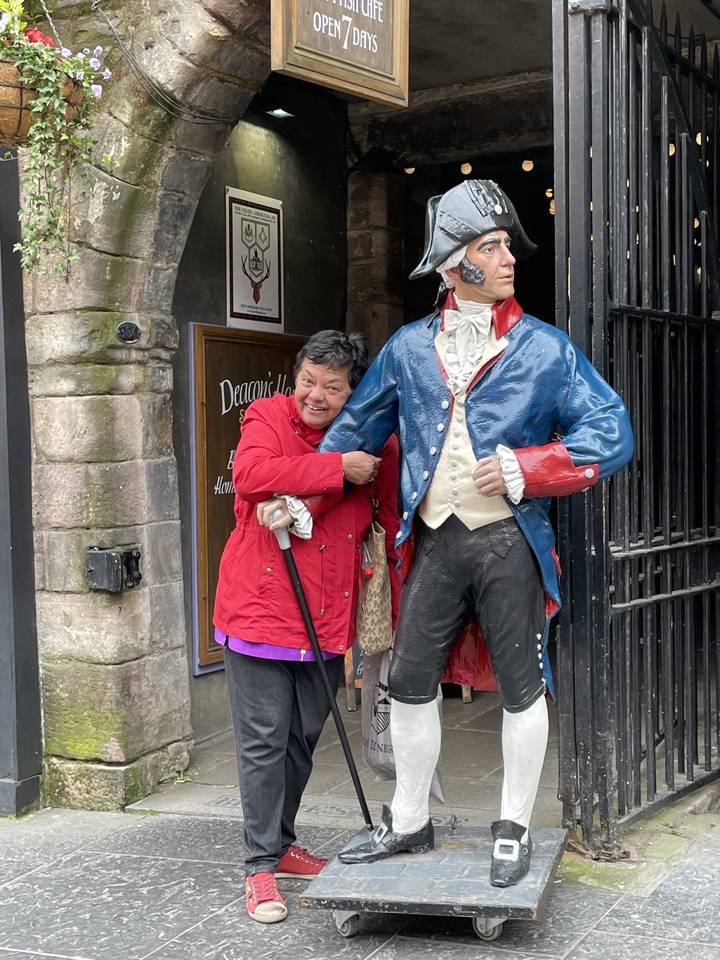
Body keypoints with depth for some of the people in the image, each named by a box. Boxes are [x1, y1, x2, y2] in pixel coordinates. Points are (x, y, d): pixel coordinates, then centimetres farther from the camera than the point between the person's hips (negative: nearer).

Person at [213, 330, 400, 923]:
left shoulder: (375, 443, 0)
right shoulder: (269, 417, -6)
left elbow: (397, 522, 6)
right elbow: (250, 474, -27)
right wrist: (338, 469, -24)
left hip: (328, 616, 4)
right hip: (259, 606, -3)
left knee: (305, 736, 16)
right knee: (264, 740, 0)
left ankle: (282, 844, 35)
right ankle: (261, 865, 13)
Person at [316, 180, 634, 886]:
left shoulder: (544, 347, 0)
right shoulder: (408, 348, 8)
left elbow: (611, 432, -4)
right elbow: (354, 430, 17)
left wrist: (524, 470, -14)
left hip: (509, 541, -2)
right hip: (434, 541, 3)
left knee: (521, 685, 5)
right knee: (409, 682, 9)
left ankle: (513, 829, 23)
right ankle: (408, 822, 27)